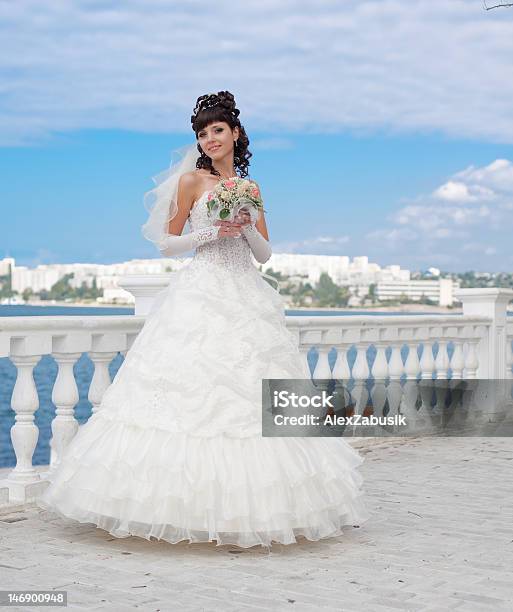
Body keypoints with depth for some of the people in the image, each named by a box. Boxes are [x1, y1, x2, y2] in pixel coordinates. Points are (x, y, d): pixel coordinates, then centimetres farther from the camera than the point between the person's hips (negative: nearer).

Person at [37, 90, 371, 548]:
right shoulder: (191, 180, 5)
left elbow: (264, 254, 15)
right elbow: (168, 243, 3)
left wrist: (248, 226, -4)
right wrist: (213, 232, -9)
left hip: (248, 297, 4)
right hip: (202, 293, -4)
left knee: (249, 392, -1)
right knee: (198, 387, -13)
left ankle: (251, 505, 5)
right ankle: (195, 506, -8)